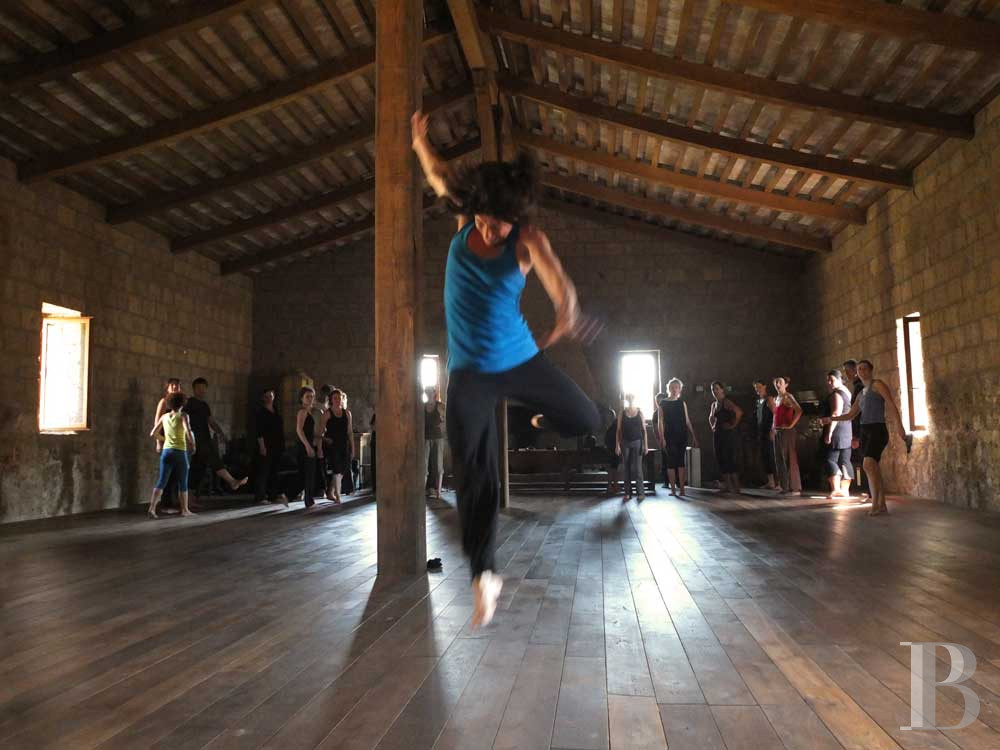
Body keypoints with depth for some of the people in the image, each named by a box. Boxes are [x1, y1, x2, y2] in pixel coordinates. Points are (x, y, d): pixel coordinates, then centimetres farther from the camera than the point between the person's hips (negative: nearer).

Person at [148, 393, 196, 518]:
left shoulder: (164, 417, 8)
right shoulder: (183, 416, -5)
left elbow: (153, 434, 11)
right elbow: (188, 432, -20)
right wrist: (193, 443, -2)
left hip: (166, 451, 4)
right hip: (180, 452, -3)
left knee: (161, 481, 2)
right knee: (182, 483, 9)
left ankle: (152, 507, -14)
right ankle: (185, 510, 20)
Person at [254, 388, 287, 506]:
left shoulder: (276, 411, 15)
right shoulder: (260, 411, -4)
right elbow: (258, 430, -11)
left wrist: (282, 445, 14)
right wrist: (262, 445, -17)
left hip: (276, 446, 7)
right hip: (266, 446, -7)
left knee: (274, 471, 10)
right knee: (263, 472, -5)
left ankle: (273, 495, 15)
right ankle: (260, 496, 1)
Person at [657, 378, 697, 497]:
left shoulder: (682, 403, 10)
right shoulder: (663, 403, 3)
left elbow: (687, 421, 11)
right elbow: (660, 422, -2)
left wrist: (693, 436, 6)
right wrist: (661, 438, -11)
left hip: (682, 436, 2)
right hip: (669, 437, -2)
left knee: (680, 462, 1)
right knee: (671, 462, -1)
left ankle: (681, 489, 2)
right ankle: (673, 489, 3)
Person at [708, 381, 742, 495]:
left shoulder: (726, 402, -10)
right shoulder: (714, 404, 14)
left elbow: (739, 412, -27)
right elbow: (711, 418, 33)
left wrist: (733, 425, -19)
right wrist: (712, 426, 17)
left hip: (727, 434, -8)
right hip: (717, 434, 8)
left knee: (730, 460, -8)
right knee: (721, 460, 9)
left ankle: (735, 487, -2)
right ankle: (727, 487, 17)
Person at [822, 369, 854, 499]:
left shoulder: (836, 394, -12)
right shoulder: (846, 392, 18)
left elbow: (836, 414, -20)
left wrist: (829, 432, -22)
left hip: (837, 431, -10)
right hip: (848, 432, 10)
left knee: (831, 460, -9)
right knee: (845, 461, 9)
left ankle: (836, 489, -16)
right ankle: (845, 490, 11)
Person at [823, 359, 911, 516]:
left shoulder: (878, 384, 0)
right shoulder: (861, 394, 22)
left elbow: (892, 404, -11)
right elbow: (850, 415, 23)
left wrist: (899, 425, -22)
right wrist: (831, 419, 11)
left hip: (878, 430, -8)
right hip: (865, 432, 8)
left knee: (868, 465, -22)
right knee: (874, 469, 7)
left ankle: (875, 503, -16)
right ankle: (882, 505, 12)